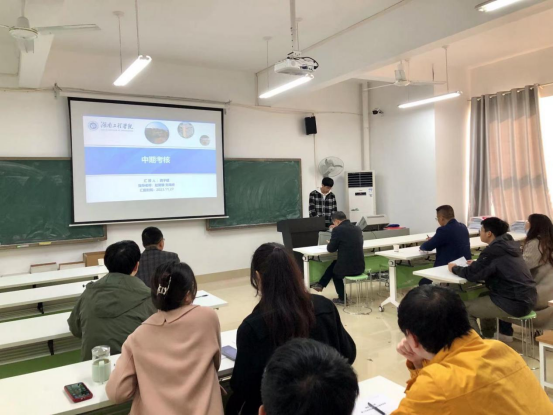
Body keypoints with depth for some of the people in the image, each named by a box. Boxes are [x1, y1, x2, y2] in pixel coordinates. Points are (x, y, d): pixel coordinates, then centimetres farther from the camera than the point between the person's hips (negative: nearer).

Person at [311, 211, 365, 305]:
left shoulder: (337, 230, -11)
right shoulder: (358, 229, 9)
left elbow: (331, 249, -4)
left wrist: (329, 244, 18)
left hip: (347, 268, -6)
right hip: (360, 267, 6)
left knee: (334, 270, 29)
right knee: (334, 264, 30)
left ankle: (342, 298, 36)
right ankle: (321, 284, 40)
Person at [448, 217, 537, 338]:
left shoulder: (494, 250, -17)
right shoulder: (509, 245, 9)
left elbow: (471, 274, -15)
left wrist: (454, 268, 2)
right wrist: (477, 263, 15)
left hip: (515, 303, -9)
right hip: (527, 299, 9)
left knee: (464, 308, 0)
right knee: (483, 297, 30)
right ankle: (487, 338, 37)